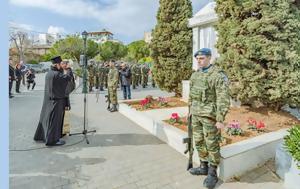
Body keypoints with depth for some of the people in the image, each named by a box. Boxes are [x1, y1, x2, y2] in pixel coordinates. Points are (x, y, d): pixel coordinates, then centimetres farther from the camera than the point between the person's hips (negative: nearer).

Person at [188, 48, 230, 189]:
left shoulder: (218, 75, -14)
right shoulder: (195, 75, 9)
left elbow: (223, 99, -17)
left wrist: (220, 119, -19)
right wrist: (190, 110, 18)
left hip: (210, 116, -7)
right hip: (196, 115, 7)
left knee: (212, 145, 5)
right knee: (199, 142, 16)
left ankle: (212, 173, 21)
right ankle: (204, 167, 33)